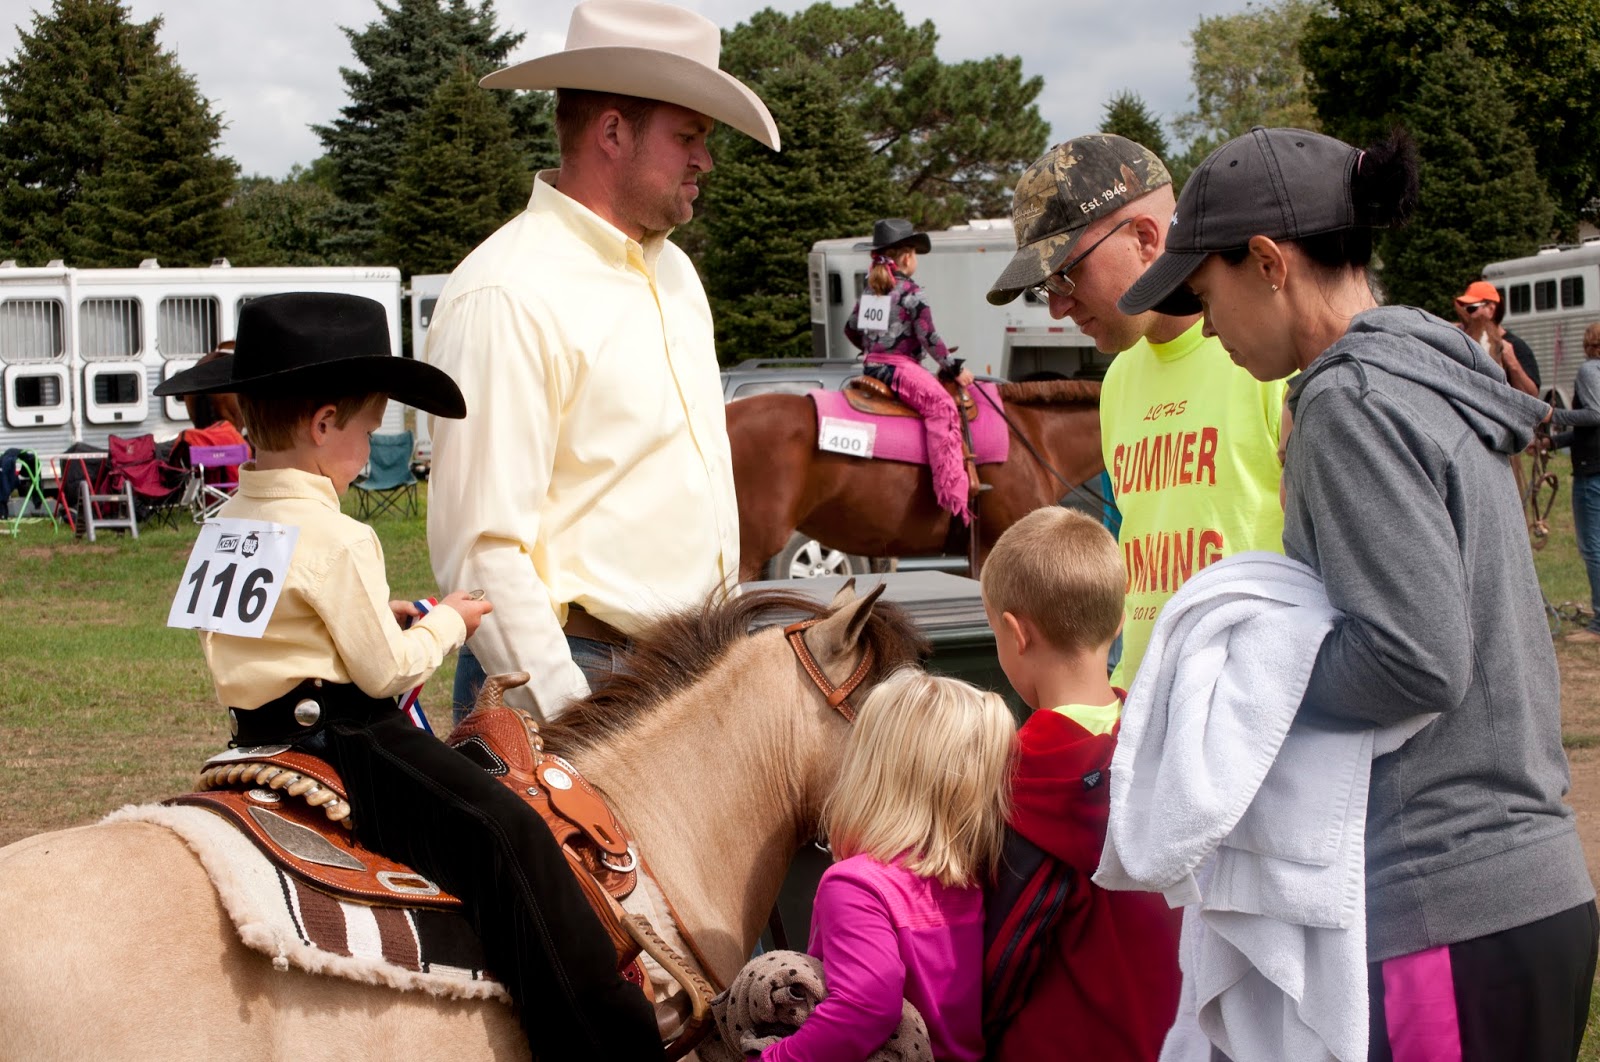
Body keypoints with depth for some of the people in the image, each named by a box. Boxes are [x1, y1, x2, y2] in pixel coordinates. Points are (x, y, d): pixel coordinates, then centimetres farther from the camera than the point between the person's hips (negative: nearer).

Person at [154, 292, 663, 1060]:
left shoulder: (226, 523, 10)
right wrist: (446, 623, 3)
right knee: (504, 835, -14)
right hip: (345, 744, -10)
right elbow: (387, 671, -15)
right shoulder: (338, 541, -18)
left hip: (261, 734, 10)